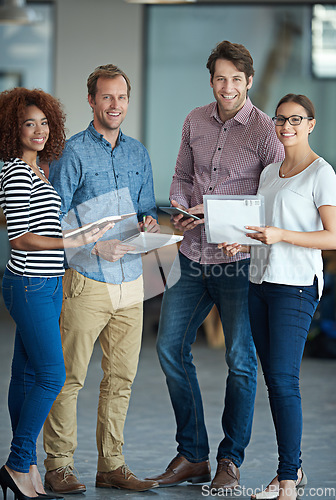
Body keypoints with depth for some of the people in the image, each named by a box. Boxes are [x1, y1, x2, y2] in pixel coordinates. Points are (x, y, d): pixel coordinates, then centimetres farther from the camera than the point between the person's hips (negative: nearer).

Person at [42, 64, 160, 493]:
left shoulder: (137, 153, 14)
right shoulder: (73, 152, -4)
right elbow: (53, 220, -8)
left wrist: (149, 224, -3)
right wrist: (95, 247, -19)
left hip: (130, 281, 6)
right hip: (87, 281, -6)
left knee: (120, 378, 8)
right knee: (69, 377, -4)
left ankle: (111, 466, 15)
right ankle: (58, 467, 3)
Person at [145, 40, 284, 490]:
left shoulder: (266, 131, -8)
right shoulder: (195, 121, 9)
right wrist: (179, 210, -2)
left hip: (238, 261, -5)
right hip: (192, 254, 5)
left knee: (240, 360, 2)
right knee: (170, 348, 5)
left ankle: (231, 460, 15)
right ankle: (192, 456, 16)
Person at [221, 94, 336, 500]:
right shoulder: (269, 173, 18)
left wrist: (279, 235, -21)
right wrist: (241, 242, 3)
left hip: (296, 284, -7)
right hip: (261, 282, 8)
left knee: (283, 379, -12)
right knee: (272, 379, 7)